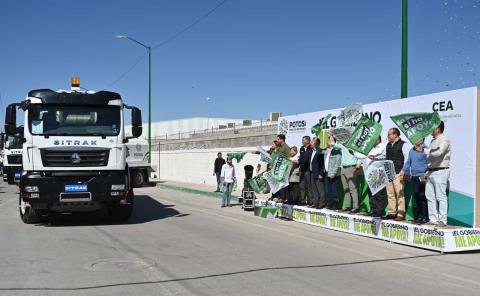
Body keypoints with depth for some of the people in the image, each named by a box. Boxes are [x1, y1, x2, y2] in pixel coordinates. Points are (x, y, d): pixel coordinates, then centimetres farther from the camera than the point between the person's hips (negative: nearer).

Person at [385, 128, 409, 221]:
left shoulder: (403, 144, -2)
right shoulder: (388, 145, 18)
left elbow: (407, 158, -6)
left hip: (398, 173, -7)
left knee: (400, 193, -7)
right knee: (390, 193, 7)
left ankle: (401, 214, -4)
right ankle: (391, 213, 13)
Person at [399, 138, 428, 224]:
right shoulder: (412, 150, 16)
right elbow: (408, 162, 22)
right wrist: (403, 171, 13)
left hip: (422, 177, -7)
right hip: (414, 177, 7)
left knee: (422, 197, -6)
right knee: (416, 197, 10)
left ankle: (425, 217, 0)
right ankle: (419, 216, 18)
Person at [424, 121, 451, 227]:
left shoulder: (444, 140, -8)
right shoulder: (433, 141, 19)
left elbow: (438, 152, -25)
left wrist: (423, 150, -22)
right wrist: (427, 170, 18)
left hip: (440, 172, -9)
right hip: (431, 172, 9)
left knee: (441, 197, -6)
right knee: (430, 197, 7)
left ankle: (442, 220, -3)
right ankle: (433, 219, 12)